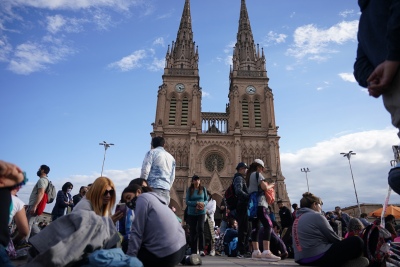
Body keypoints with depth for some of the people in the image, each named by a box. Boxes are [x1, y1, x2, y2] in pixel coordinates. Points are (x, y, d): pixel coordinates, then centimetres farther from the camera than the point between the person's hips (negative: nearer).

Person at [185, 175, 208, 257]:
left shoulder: (203, 189, 3)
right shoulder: (189, 190, 0)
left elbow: (206, 200, 7)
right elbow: (187, 201, -5)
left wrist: (203, 204, -14)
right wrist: (197, 203, -17)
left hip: (201, 212, 0)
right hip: (191, 213, 0)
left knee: (201, 228, -17)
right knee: (193, 231, 6)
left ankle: (201, 250, -11)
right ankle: (193, 251, 16)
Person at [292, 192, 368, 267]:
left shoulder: (297, 219, 14)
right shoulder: (316, 216, -9)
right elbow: (334, 238, -2)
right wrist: (341, 243, 18)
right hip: (318, 258, -9)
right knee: (356, 241, 1)